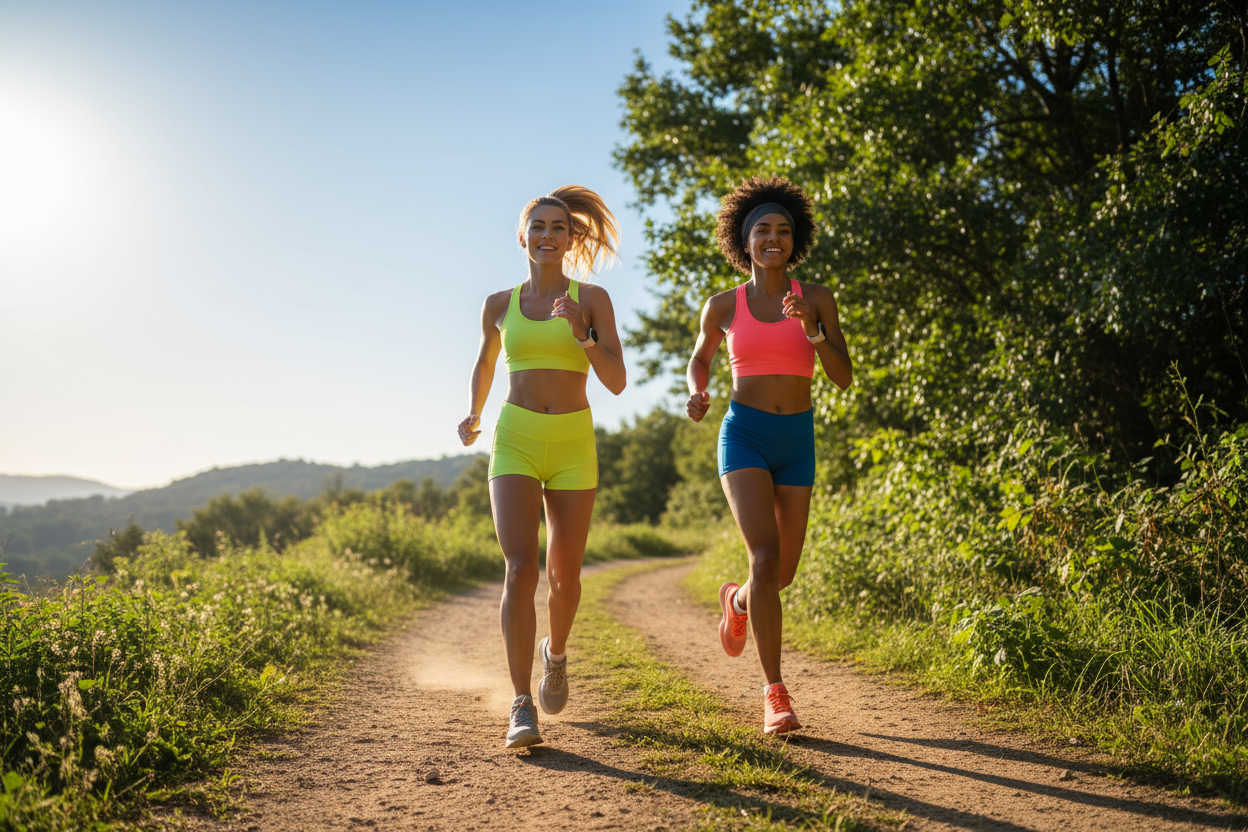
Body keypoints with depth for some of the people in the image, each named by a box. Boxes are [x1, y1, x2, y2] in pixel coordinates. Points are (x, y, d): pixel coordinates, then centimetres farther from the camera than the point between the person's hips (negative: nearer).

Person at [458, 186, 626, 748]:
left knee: (564, 576, 8)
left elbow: (616, 381, -6)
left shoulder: (593, 299, 2)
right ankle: (522, 707, -13)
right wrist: (473, 416, 13)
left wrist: (582, 335, -21)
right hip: (516, 443, 0)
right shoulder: (499, 305, 7)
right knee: (521, 569, -17)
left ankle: (555, 652, 41)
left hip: (573, 446, 0)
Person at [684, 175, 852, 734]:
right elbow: (700, 358, 21)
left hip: (797, 442, 2)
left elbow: (843, 378, -3)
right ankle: (775, 693, -12)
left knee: (784, 573, 7)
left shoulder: (816, 299, 2)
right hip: (743, 437, -2)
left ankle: (735, 601, 44)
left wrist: (811, 327, -19)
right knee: (766, 556, -21)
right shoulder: (723, 305, 3)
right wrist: (696, 394, -1)